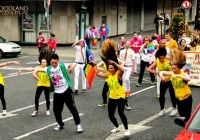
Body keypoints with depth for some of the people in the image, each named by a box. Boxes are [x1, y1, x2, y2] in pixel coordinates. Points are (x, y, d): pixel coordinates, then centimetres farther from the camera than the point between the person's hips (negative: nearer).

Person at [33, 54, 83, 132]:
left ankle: (78, 124, 3)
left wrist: (72, 67, -33)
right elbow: (38, 70, 8)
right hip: (57, 93, 4)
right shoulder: (48, 69, 1)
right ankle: (60, 124, 28)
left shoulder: (62, 66, -9)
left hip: (66, 91, -4)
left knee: (72, 108, -3)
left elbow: (74, 64, -11)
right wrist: (34, 73, -12)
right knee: (56, 110, 9)